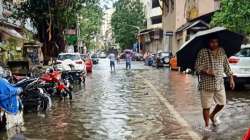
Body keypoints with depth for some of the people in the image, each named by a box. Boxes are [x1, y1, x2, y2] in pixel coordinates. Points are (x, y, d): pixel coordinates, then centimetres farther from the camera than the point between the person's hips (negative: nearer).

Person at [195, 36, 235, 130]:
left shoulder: (222, 52, 7)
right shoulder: (203, 52, -7)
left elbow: (226, 66, 14)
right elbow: (197, 66, -9)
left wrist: (231, 78, 10)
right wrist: (206, 71, -26)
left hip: (220, 84, 4)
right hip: (206, 84, -4)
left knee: (222, 104, 12)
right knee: (206, 106, 2)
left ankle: (212, 115, 41)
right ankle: (207, 125, 19)